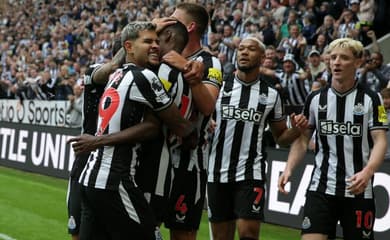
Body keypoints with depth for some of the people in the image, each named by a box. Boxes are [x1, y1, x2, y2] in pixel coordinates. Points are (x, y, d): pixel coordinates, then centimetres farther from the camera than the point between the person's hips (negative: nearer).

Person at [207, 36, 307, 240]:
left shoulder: (271, 95, 7)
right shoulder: (218, 86, 4)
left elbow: (280, 137, 14)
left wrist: (296, 129, -6)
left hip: (250, 174, -1)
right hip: (217, 174, 1)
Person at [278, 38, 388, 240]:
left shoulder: (371, 99, -1)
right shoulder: (315, 99, 7)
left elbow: (380, 141, -8)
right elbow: (302, 139, 13)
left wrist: (367, 172, -26)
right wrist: (289, 168, -5)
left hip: (358, 190, -2)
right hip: (320, 188, 2)